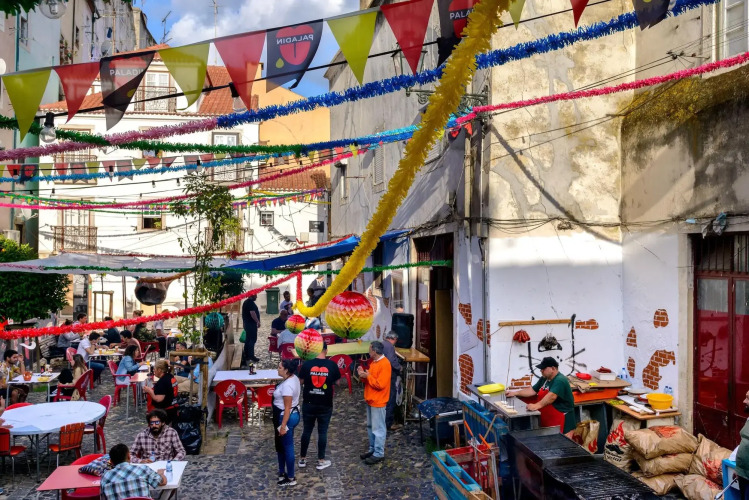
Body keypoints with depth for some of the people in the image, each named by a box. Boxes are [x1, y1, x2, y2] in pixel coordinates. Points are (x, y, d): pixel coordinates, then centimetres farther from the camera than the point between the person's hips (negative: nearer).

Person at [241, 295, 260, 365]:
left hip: (247, 323, 10)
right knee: (252, 339, -8)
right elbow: (252, 313, -24)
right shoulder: (251, 302, -16)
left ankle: (246, 356, 18)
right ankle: (251, 356, -7)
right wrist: (258, 321, -19)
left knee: (248, 339, 13)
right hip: (251, 324, -10)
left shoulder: (246, 302, 16)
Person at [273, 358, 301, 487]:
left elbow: (287, 408, -25)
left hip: (287, 417, -10)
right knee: (281, 445, 23)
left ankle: (291, 478, 19)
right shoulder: (294, 378, 1)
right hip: (294, 414, 10)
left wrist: (283, 426, -20)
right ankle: (283, 472, 37)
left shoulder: (287, 385, -28)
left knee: (287, 447, 5)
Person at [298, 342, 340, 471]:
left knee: (307, 431, 14)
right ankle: (321, 461, 16)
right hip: (325, 405, -1)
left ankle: (302, 459, 24)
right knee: (322, 432, 9)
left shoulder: (307, 364, -10)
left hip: (309, 403, 1)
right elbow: (337, 382, 2)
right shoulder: (332, 365, -9)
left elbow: (301, 381, 2)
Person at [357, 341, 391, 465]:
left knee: (378, 428, 0)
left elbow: (380, 384, -24)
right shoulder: (374, 362, 9)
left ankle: (379, 454, 9)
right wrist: (363, 375, -5)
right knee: (370, 427, 17)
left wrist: (367, 376, -18)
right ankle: (372, 449, 29)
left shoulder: (384, 364, -21)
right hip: (370, 400, 9)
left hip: (378, 402, -9)